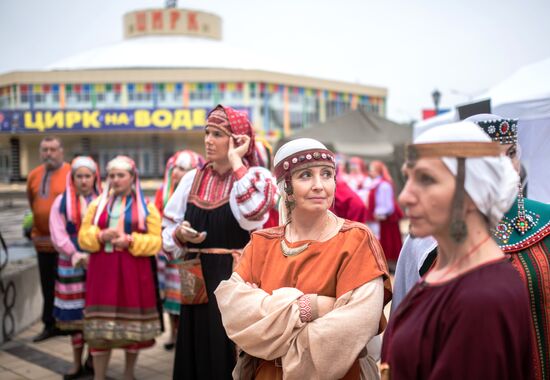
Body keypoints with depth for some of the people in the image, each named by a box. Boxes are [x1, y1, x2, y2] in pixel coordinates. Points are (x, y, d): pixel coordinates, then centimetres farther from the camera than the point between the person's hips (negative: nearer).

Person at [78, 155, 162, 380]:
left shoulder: (146, 207, 2)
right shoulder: (97, 204, 11)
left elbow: (156, 241, -2)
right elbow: (84, 236, 7)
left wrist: (131, 241, -17)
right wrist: (102, 236, -13)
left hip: (134, 271, -1)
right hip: (103, 271, 2)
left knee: (133, 324, 6)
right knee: (100, 328, 1)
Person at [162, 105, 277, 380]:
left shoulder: (256, 177, -5)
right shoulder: (193, 179, 8)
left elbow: (252, 213, -28)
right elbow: (168, 230, 13)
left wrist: (235, 161, -17)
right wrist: (180, 234, -11)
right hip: (199, 281, 4)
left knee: (231, 351, 2)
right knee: (197, 353, 11)